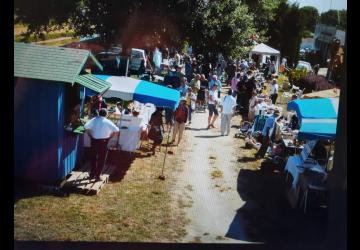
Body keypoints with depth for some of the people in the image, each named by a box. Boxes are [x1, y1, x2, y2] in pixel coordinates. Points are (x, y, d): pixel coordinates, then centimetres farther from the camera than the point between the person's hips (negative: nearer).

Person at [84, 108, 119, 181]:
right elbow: (117, 131, -10)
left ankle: (92, 174, 24)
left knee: (93, 157, 17)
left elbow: (86, 127, -12)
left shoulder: (94, 120, -2)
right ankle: (97, 175, 9)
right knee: (101, 159, 8)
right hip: (103, 141, -3)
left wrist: (90, 135, 0)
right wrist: (109, 136, -1)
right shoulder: (107, 122, -6)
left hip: (94, 140, 3)